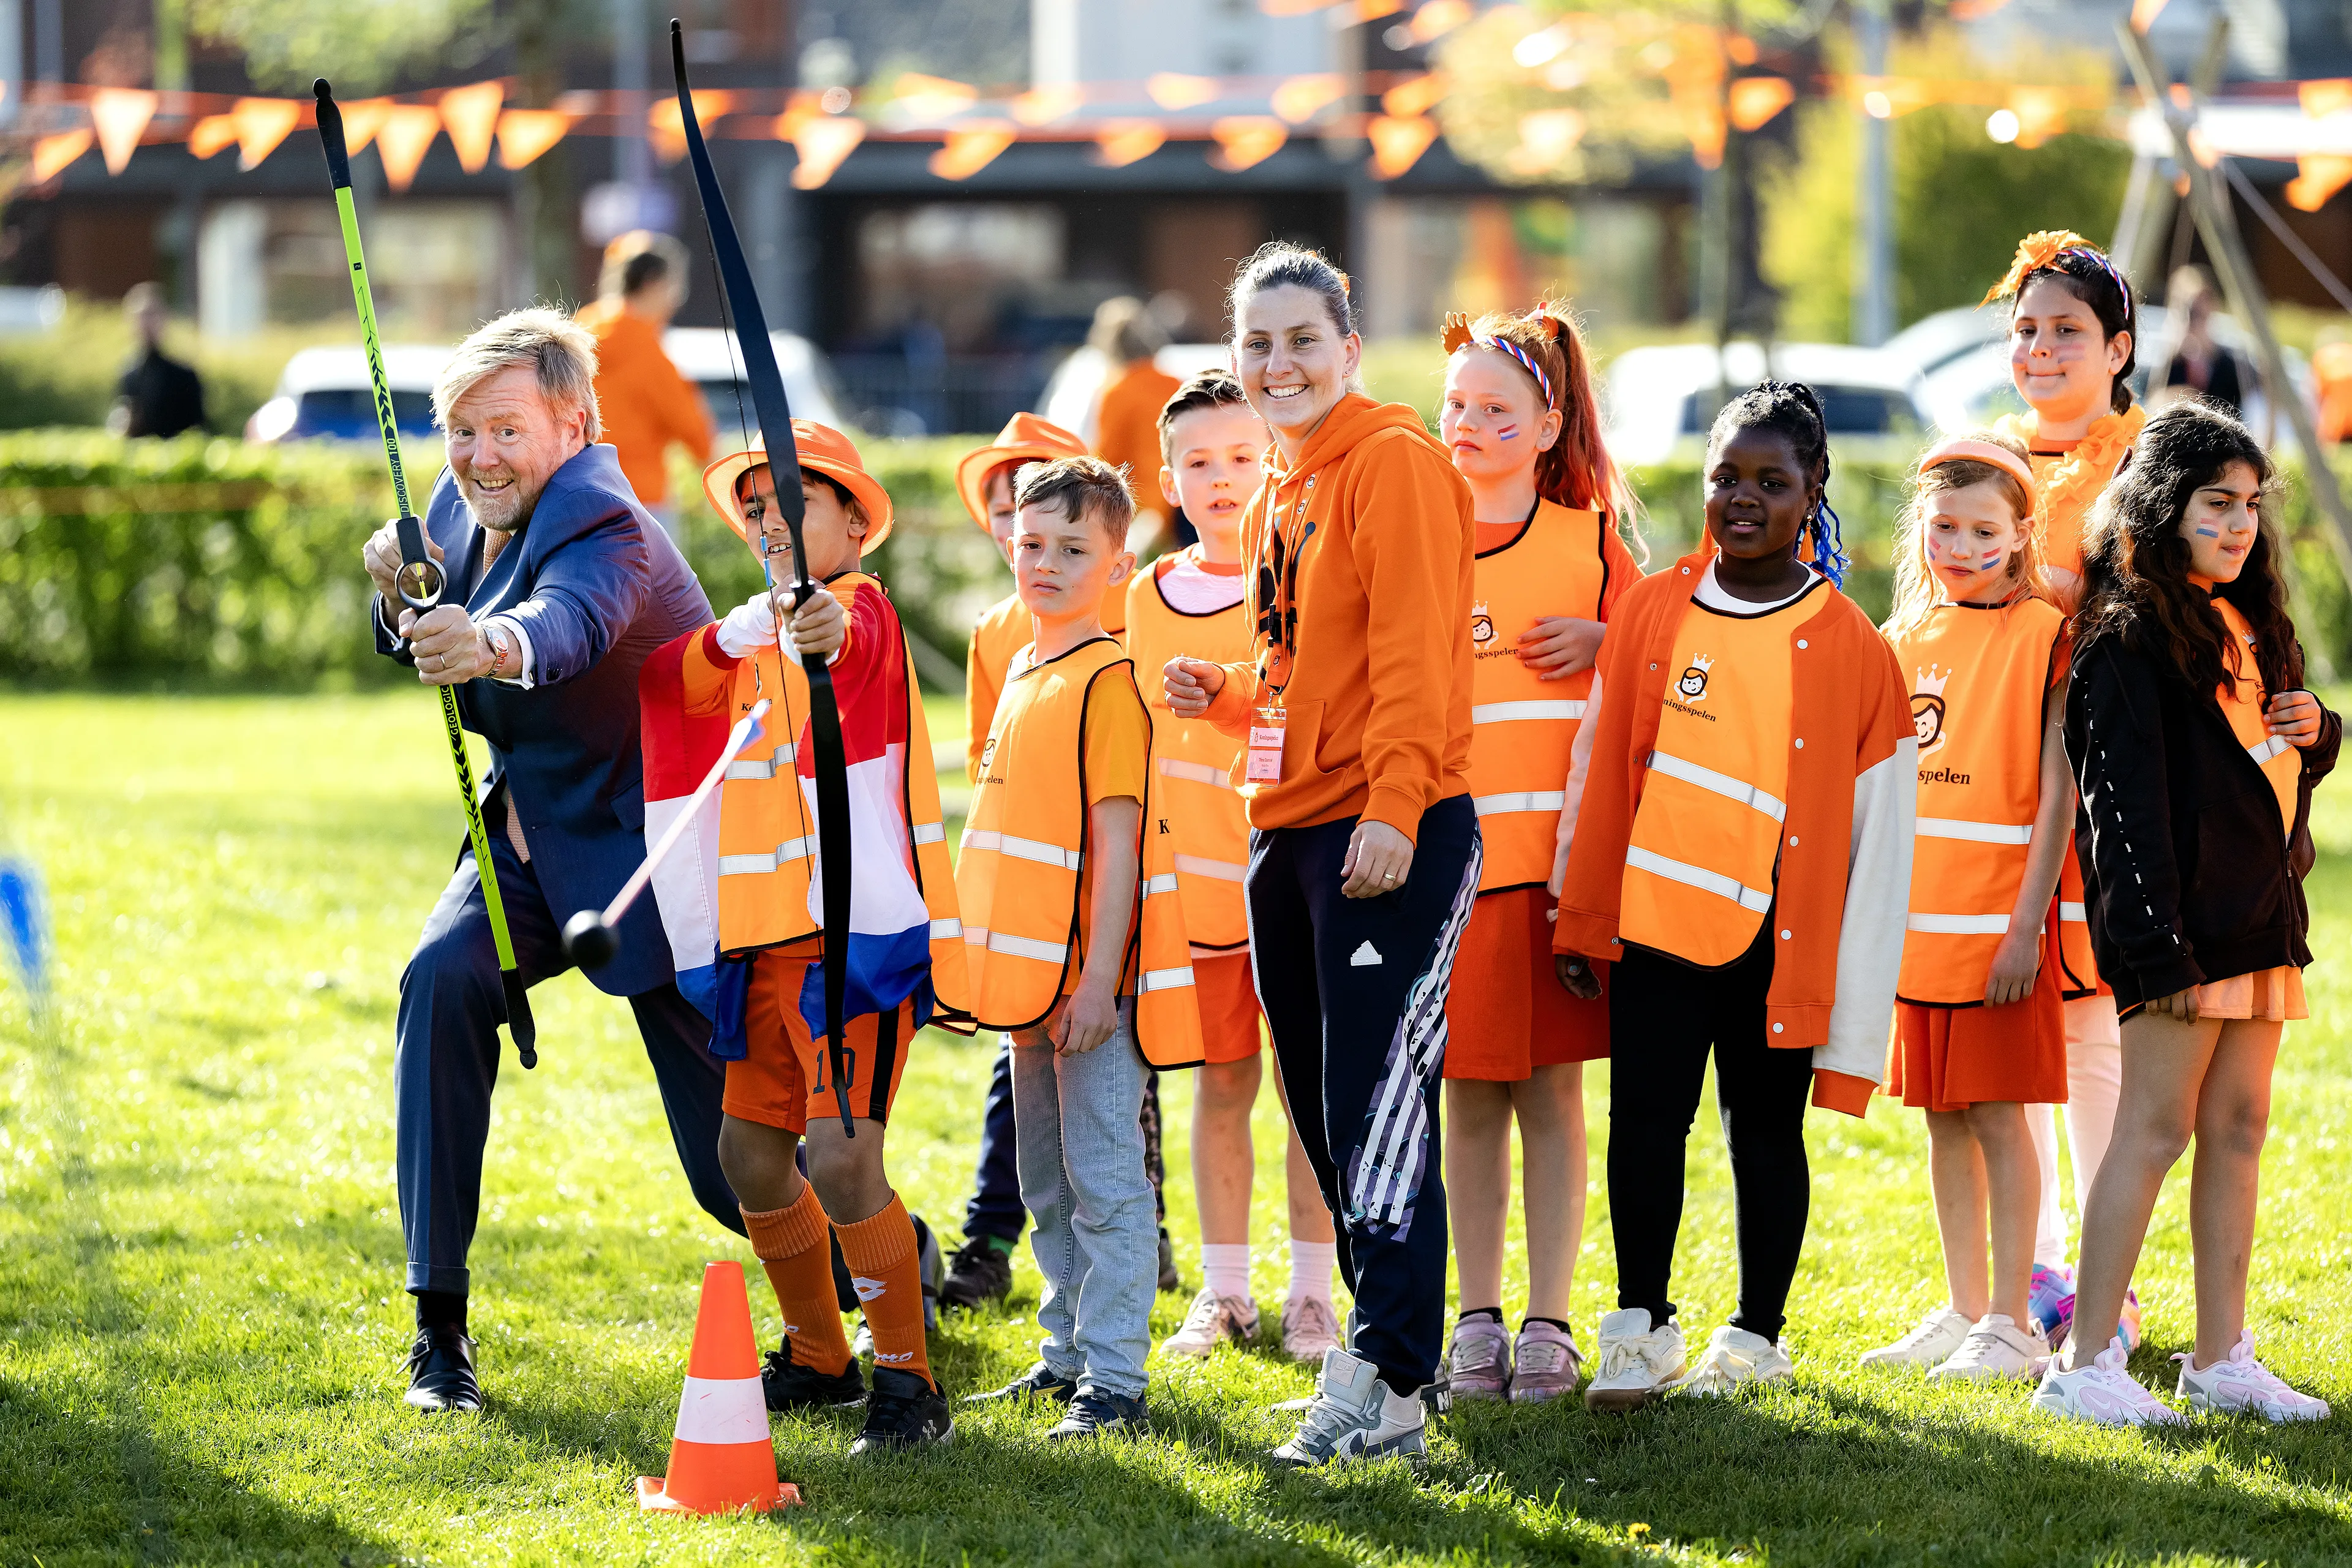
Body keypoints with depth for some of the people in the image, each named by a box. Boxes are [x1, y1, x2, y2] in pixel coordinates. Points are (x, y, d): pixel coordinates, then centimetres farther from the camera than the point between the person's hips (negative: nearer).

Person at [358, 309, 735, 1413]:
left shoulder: (605, 530, -26)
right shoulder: (461, 506, -1)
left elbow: (570, 621, -48)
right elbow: (428, 660, 10)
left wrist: (490, 643, -71)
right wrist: (403, 596, -13)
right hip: (534, 832, 7)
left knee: (734, 1164, -2)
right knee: (441, 983, -24)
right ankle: (440, 1325, -19)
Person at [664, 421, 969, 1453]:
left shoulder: (863, 609, -8)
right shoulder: (759, 634, 18)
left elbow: (849, 640, -32)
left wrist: (822, 628, -56)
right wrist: (735, 633, -12)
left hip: (860, 931, -9)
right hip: (770, 939, 9)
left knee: (840, 1154, -18)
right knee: (751, 1152, 12)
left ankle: (907, 1381, -8)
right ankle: (819, 1359, 29)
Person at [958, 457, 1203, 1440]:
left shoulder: (1108, 680, -12)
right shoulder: (1023, 674, 15)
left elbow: (1116, 839, -17)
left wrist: (1097, 980, -21)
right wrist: (1000, 967, 18)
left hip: (1090, 976, -9)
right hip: (1030, 979, 9)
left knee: (1104, 1180, -7)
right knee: (1048, 1185, 15)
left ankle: (1116, 1383, -6)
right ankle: (1067, 1359, 24)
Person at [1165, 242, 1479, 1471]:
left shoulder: (1393, 462, -8)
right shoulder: (1277, 492, 18)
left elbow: (1410, 653, -17)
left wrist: (1391, 810, -24)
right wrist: (1223, 698, 6)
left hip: (1391, 837, -9)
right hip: (1286, 832, 9)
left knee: (1375, 1106, -12)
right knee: (1322, 1111, 12)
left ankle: (1386, 1387, -14)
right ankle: (1396, 1342, 21)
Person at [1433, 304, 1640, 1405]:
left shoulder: (1586, 543, 5)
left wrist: (1605, 641, -9)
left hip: (1559, 856, -1)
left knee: (1551, 1093, 1)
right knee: (1470, 1099, 5)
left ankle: (1549, 1324, 6)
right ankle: (1477, 1321, 12)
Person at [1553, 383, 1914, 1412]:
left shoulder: (1852, 650, -3)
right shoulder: (1651, 611, 5)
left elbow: (1876, 836, -2)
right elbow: (1598, 769, 11)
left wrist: (1853, 1001, -4)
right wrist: (1582, 919, 9)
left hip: (1777, 939, -2)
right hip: (1656, 915, 2)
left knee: (1767, 1132, 8)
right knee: (1644, 1120, -1)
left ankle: (1756, 1337, 20)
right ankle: (1642, 1331, 9)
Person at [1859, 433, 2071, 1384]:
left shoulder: (2043, 636, -6)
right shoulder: (1906, 638, 11)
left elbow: (2056, 792, -10)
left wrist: (2027, 922, -14)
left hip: (1997, 922, -6)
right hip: (1916, 921, 6)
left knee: (1997, 1113, -4)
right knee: (1944, 1119, 10)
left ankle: (2012, 1326, 1)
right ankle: (1962, 1313, 18)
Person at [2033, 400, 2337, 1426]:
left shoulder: (2248, 627, 17)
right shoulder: (2131, 639, -10)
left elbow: (2285, 760, 27)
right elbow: (2125, 801, -15)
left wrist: (2315, 730, 3)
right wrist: (2158, 946, -21)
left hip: (2259, 915, 8)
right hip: (2185, 918, -8)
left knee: (2238, 1130, 9)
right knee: (2157, 1128, -8)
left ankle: (2222, 1358, 15)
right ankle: (2086, 1365, -5)